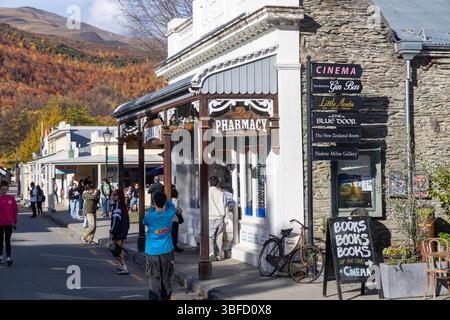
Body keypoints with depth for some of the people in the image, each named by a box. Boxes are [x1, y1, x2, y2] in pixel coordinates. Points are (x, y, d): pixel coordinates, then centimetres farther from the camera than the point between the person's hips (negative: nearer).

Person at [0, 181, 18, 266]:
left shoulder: (11, 198, 0)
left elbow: (15, 210, 4)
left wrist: (15, 222, 4)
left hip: (9, 223, 0)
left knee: (7, 241, -3)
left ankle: (8, 258, -4)